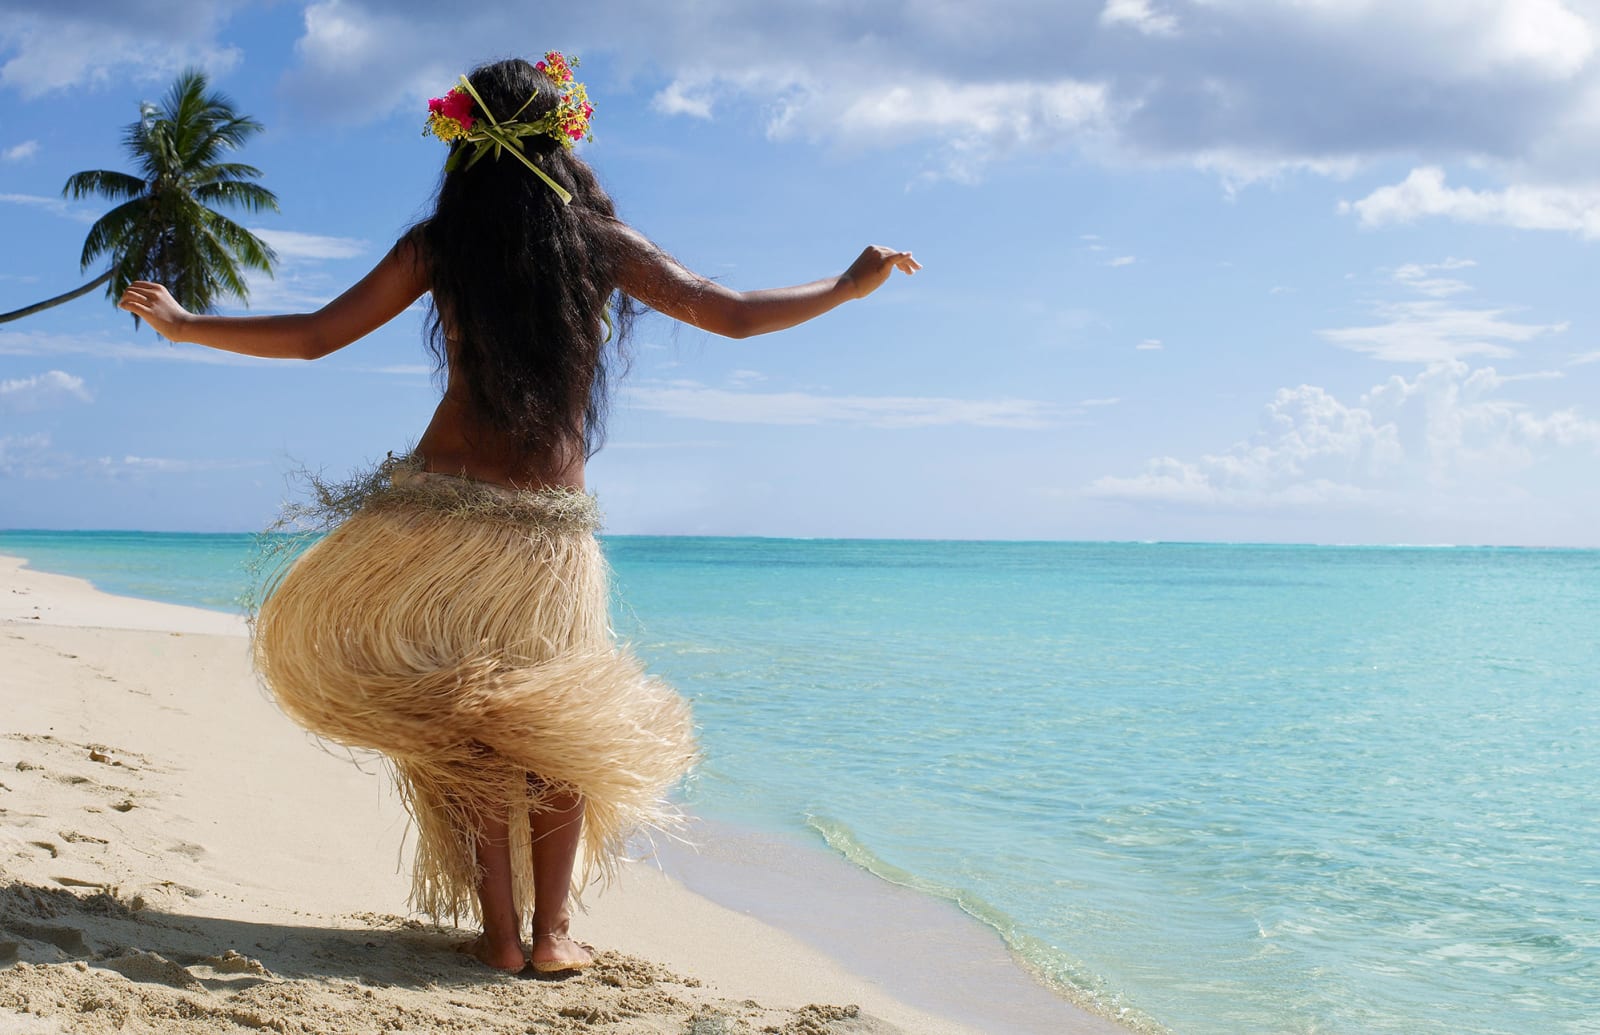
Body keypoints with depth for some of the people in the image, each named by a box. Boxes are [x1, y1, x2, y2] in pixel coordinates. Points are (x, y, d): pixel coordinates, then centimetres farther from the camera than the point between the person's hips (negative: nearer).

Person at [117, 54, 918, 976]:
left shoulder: (438, 244, 0)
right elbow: (737, 316, 1)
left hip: (443, 510, 0)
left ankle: (500, 933, 8)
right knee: (558, 732, 17)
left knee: (459, 730, 11)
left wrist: (178, 323, 16)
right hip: (553, 530, 1)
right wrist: (850, 285, 17)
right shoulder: (605, 244, 0)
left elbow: (313, 337, 2)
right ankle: (553, 934, 16)